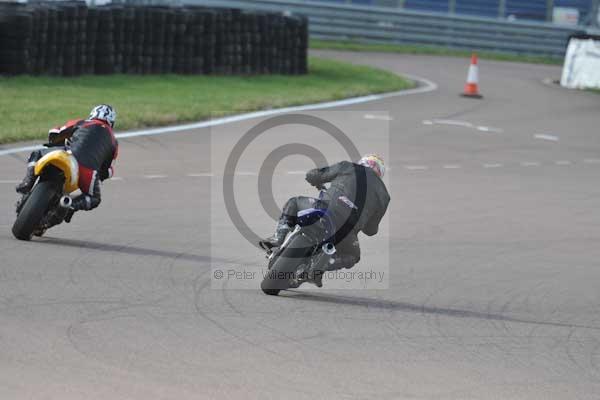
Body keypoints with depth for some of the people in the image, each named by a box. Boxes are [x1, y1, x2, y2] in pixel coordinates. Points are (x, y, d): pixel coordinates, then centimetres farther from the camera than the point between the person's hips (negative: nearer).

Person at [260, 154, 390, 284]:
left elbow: (311, 175, 21)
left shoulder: (348, 168, 16)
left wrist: (317, 182, 45)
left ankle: (277, 239, 9)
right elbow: (370, 230, 30)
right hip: (344, 236, 1)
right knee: (352, 256, 33)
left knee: (293, 203, 28)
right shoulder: (384, 195, 22)